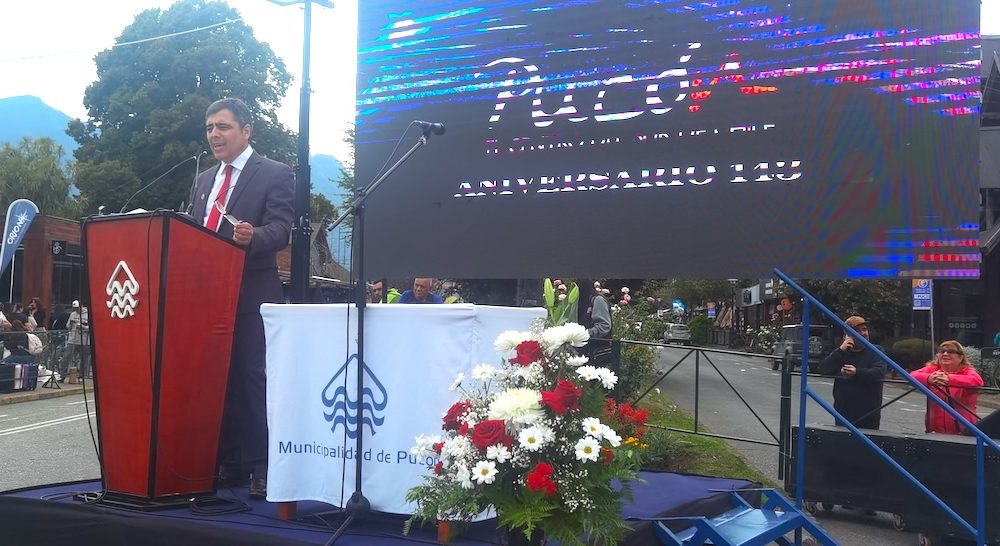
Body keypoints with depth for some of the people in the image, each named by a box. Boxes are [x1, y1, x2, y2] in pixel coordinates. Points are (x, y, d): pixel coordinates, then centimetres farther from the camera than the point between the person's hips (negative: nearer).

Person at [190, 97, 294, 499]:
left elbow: (280, 229, -13)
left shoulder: (275, 175, -2)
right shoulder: (204, 180, 20)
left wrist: (252, 237, -34)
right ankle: (228, 465, 17)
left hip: (251, 296, -6)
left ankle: (261, 469, 0)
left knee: (251, 380, -6)